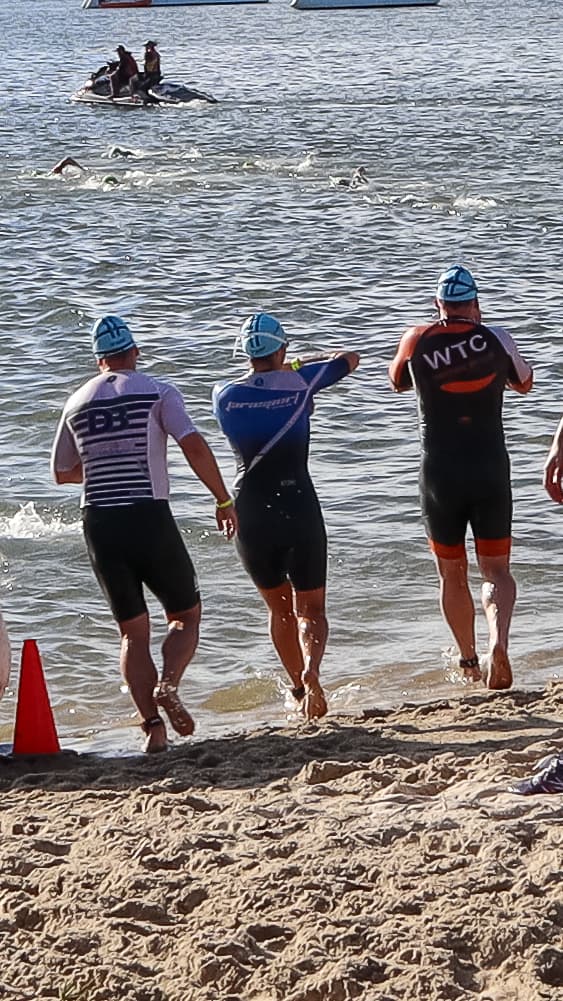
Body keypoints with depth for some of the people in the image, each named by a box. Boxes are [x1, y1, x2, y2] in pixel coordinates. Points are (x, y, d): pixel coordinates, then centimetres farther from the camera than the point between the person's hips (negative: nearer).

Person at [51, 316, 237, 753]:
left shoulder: (77, 403, 11)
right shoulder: (157, 392, 0)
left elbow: (62, 472, 22)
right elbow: (194, 446, -13)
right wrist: (225, 502, -6)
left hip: (99, 522, 3)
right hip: (150, 519, -3)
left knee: (133, 631, 11)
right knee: (186, 616, 13)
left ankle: (152, 724, -4)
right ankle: (168, 685, -16)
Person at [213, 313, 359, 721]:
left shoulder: (226, 394, 0)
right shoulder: (300, 382, -3)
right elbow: (350, 358, 15)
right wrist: (298, 365, 26)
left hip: (251, 513, 2)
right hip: (299, 508, -2)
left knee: (279, 607, 20)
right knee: (310, 609, 3)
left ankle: (300, 688, 25)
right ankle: (311, 670, -25)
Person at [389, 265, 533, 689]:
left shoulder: (418, 341, -3)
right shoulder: (496, 339, -3)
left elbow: (398, 381, 18)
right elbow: (525, 383, 17)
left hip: (440, 474, 0)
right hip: (491, 470, 0)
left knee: (452, 574, 16)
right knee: (497, 570, 6)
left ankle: (469, 662, 19)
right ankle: (498, 642, -21)